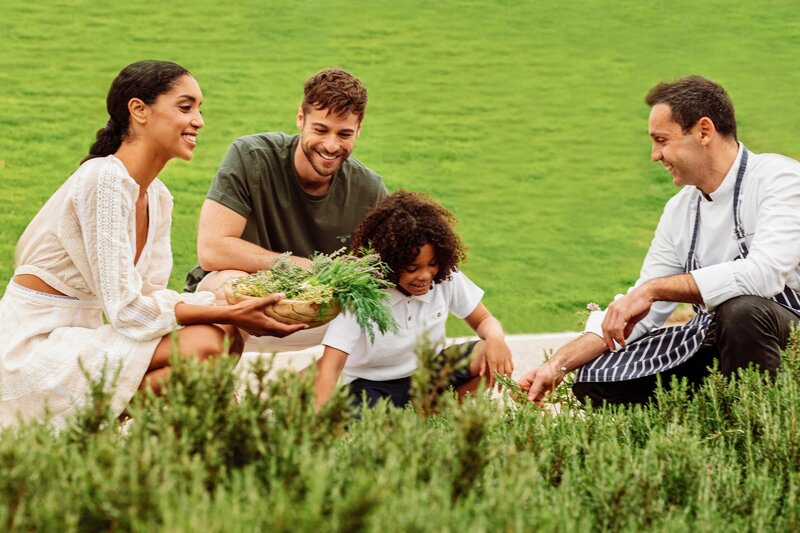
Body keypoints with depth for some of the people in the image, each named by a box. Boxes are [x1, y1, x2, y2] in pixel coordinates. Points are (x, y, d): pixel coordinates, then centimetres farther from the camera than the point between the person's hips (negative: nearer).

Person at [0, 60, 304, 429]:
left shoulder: (157, 198, 11)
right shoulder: (105, 180, -18)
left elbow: (152, 295, 6)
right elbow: (125, 309, -21)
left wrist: (238, 304, -6)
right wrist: (228, 314, -18)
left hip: (77, 337, 9)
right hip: (32, 353, -9)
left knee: (227, 336, -3)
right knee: (202, 344, -22)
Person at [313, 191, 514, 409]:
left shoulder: (447, 277, -13)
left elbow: (484, 320, 3)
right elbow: (330, 368, -30)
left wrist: (496, 337, -24)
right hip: (370, 386, -6)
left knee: (491, 358, -20)